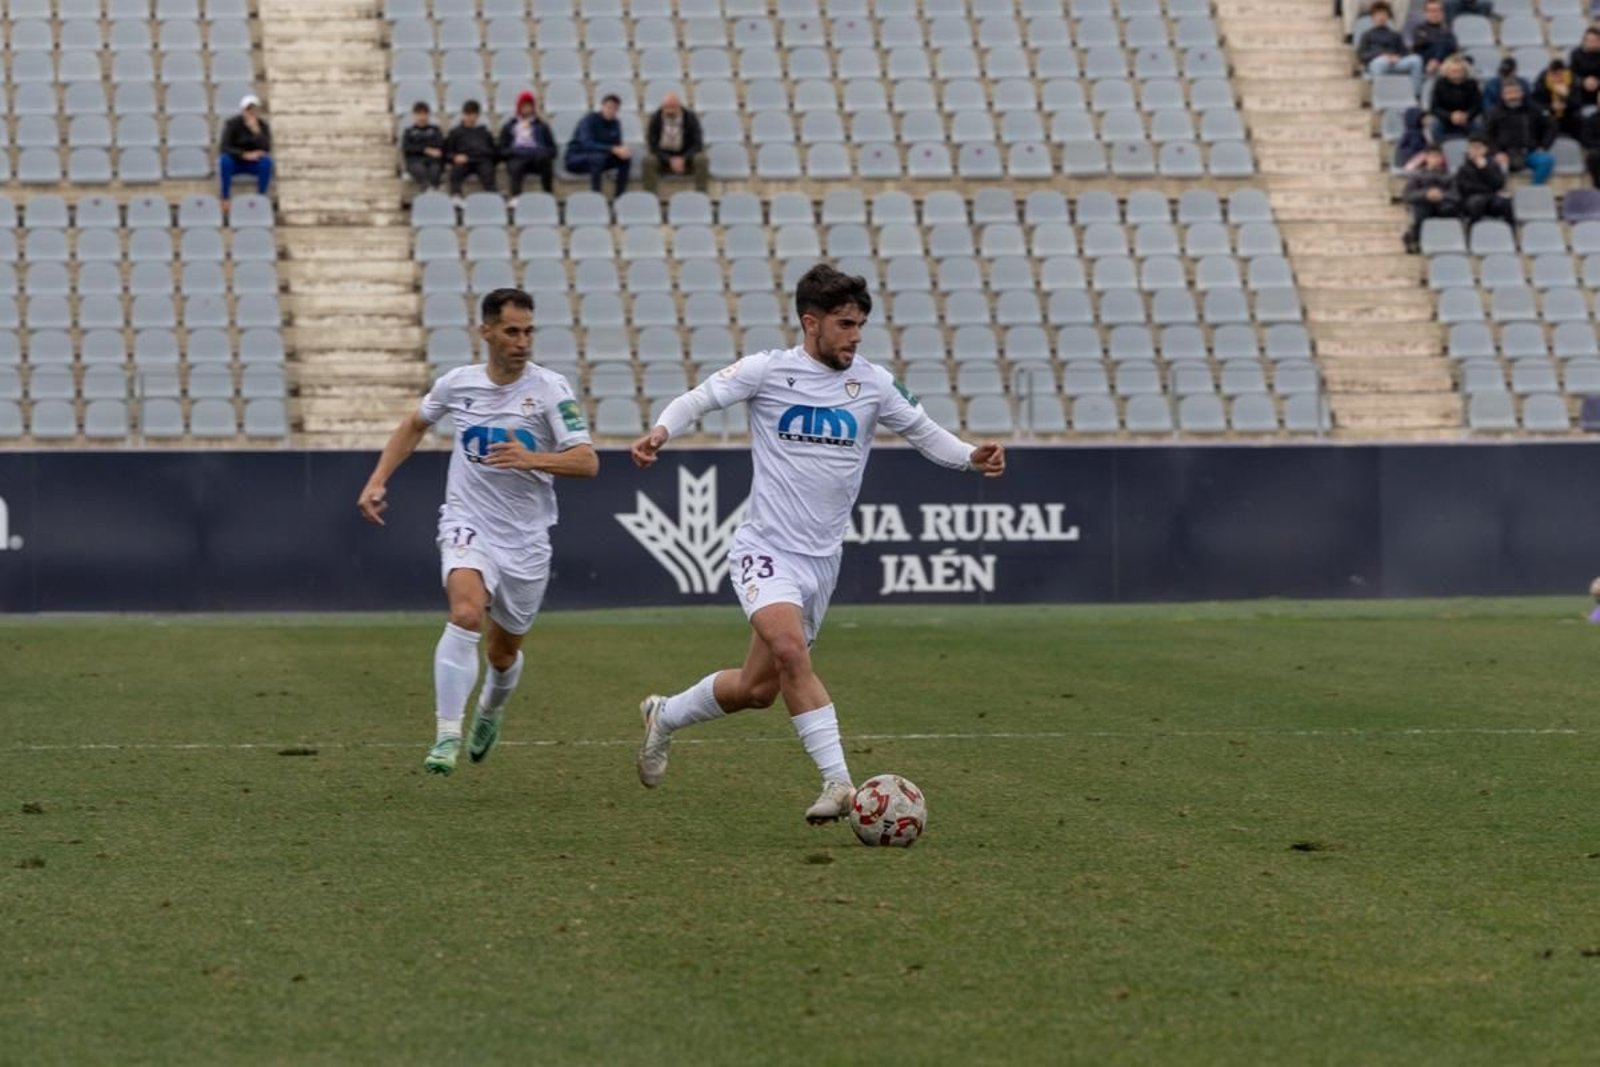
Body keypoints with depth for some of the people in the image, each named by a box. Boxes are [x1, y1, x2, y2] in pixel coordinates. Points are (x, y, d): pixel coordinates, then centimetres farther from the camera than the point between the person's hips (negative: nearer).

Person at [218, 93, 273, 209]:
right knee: (225, 160, -35)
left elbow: (266, 149, -21)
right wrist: (244, 155, -35)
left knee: (266, 161, -31)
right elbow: (225, 148, -23)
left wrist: (256, 131, -33)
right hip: (235, 162, -1)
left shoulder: (263, 125, -8)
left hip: (254, 164, 1)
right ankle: (225, 199, -29)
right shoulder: (232, 124, -14)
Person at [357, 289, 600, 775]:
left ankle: (492, 709, 50)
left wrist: (531, 459, -33)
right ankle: (446, 737, -28)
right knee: (466, 613, -29)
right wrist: (378, 480, 11)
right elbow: (415, 424, 19)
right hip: (469, 525, -1)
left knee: (503, 651, 15)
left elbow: (587, 462, -17)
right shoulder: (457, 384, -2)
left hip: (526, 538, 1)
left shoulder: (550, 389, -9)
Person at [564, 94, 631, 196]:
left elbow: (617, 144, 3)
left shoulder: (615, 123, 1)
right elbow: (587, 144, -34)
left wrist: (622, 150, -23)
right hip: (576, 159, -7)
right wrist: (613, 149, -42)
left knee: (625, 157, -14)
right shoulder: (590, 120, -20)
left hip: (596, 157, 7)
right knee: (598, 156, -38)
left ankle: (621, 197, -12)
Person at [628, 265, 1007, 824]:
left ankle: (665, 716, 37)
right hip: (766, 548, -5)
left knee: (758, 687, 10)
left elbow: (923, 431, 13)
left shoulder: (872, 383, 4)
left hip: (821, 558, 5)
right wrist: (661, 430, -25)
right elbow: (701, 397, -4)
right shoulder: (768, 370, -6)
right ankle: (838, 782, -28)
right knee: (790, 650, -29)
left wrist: (971, 457, -5)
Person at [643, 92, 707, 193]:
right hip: (663, 156, 0)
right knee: (649, 160, -33)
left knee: (701, 160, -31)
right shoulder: (656, 118, -11)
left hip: (686, 157, 0)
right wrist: (669, 160, -25)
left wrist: (683, 159, -29)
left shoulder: (690, 117, -11)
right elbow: (653, 145, -10)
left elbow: (697, 143, -12)